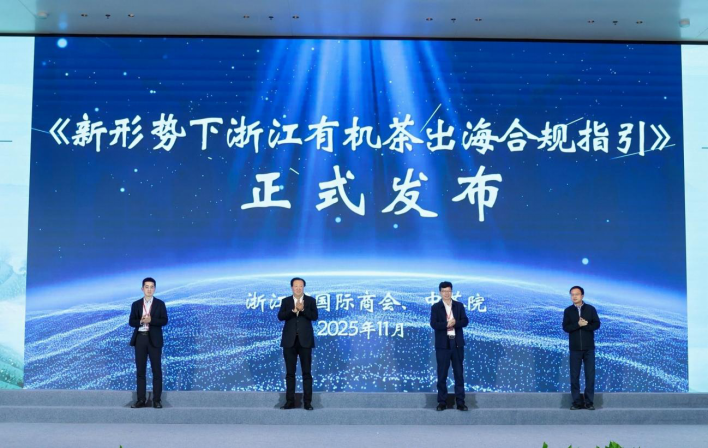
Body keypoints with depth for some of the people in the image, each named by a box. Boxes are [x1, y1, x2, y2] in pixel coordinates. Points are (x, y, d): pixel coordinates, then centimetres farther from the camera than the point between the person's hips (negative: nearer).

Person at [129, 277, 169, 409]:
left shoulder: (160, 304, 4)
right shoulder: (136, 304, 9)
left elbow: (164, 321, -5)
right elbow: (131, 322, 4)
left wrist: (151, 320, -20)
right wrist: (141, 321, -16)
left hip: (154, 340, -2)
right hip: (140, 339, 2)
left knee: (156, 370, -1)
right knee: (140, 370, 4)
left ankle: (157, 400, 3)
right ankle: (141, 400, 8)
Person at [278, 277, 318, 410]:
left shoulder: (310, 300, 5)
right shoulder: (286, 301, 8)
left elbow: (314, 316, -7)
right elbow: (280, 316, -6)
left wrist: (302, 309, -20)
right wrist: (294, 310, -19)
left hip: (305, 340, -1)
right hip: (290, 340, 1)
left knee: (307, 372, 1)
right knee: (290, 372, 5)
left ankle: (307, 401, 5)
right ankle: (290, 401, 10)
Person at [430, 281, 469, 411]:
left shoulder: (459, 306, 8)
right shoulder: (435, 307, 2)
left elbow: (465, 321, -3)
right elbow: (433, 324, -11)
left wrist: (454, 323, -19)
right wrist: (447, 324, -22)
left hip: (457, 344, 2)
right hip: (442, 344, -2)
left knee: (459, 373, 3)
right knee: (442, 374, 2)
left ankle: (460, 402, 8)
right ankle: (442, 402, 8)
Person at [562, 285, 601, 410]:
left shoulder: (591, 309, 2)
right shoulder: (568, 311, 3)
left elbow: (597, 324, -5)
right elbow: (566, 328, -6)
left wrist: (584, 325, -17)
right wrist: (578, 324, -20)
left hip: (589, 348, 0)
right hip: (575, 348, 1)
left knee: (590, 375, 0)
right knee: (574, 375, 1)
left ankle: (589, 402, 6)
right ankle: (577, 402, 7)